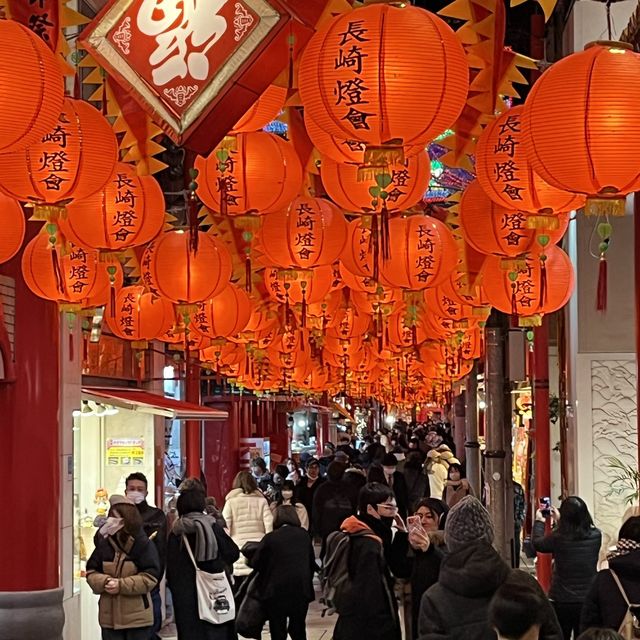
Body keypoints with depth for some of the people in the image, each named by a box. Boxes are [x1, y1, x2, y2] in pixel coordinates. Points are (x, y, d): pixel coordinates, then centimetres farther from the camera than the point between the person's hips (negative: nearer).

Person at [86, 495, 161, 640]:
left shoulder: (143, 544, -9)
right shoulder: (104, 543, 4)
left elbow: (150, 577, -13)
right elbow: (91, 572, 7)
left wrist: (121, 585, -21)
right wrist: (104, 582, -16)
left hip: (137, 616, -4)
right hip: (109, 616, 4)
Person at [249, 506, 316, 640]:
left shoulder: (270, 538, -7)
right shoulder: (304, 536, 4)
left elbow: (255, 563, -3)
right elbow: (312, 563, 10)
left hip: (276, 591, -3)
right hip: (302, 590, 3)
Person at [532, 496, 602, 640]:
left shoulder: (558, 538, -16)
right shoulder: (596, 536, -7)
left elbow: (537, 543, 4)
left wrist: (539, 521, 21)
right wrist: (559, 521, 26)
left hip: (562, 602, -2)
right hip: (588, 601, 2)